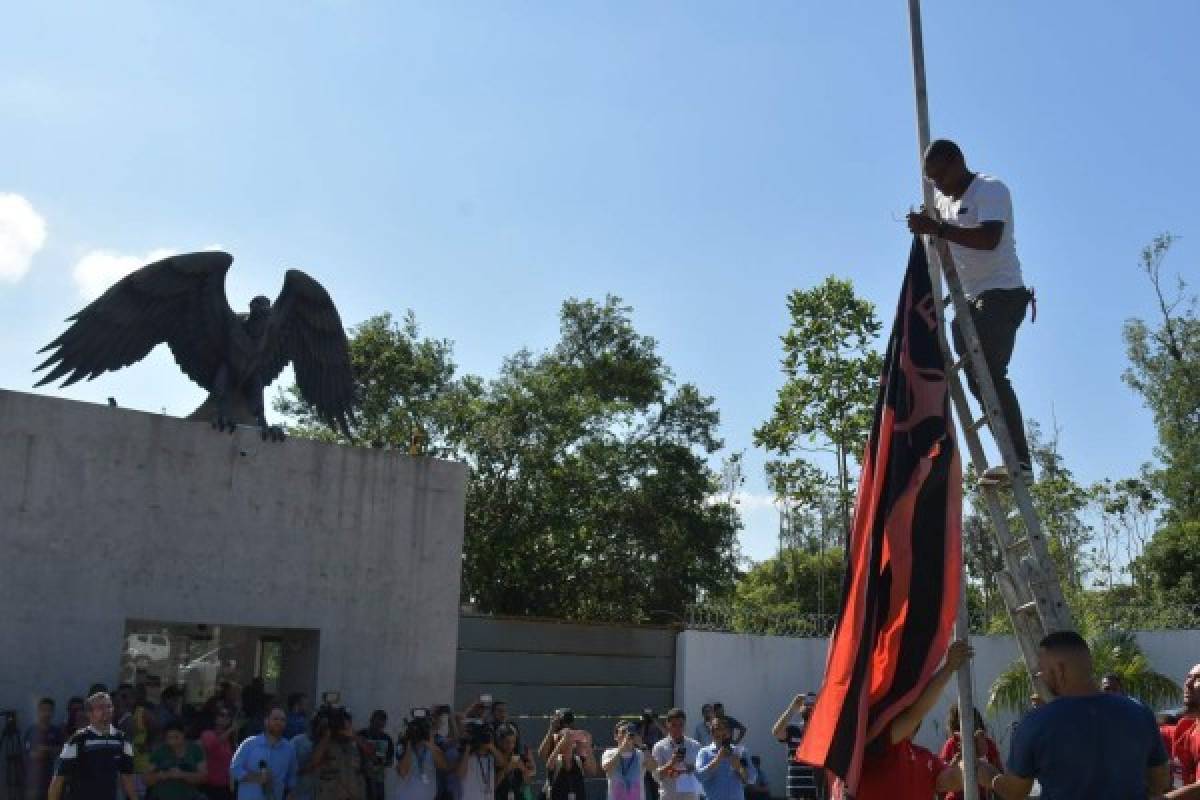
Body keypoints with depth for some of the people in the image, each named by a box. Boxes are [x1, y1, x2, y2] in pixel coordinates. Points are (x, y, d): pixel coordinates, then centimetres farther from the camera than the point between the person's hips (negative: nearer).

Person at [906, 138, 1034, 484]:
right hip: (970, 300, 9)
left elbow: (989, 239, -28)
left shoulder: (991, 190, -10)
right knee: (978, 380, 3)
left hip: (1002, 293, -9)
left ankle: (1020, 461, -26)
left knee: (992, 374, -22)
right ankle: (1015, 460, 5)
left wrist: (937, 228, -31)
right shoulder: (942, 198, 16)